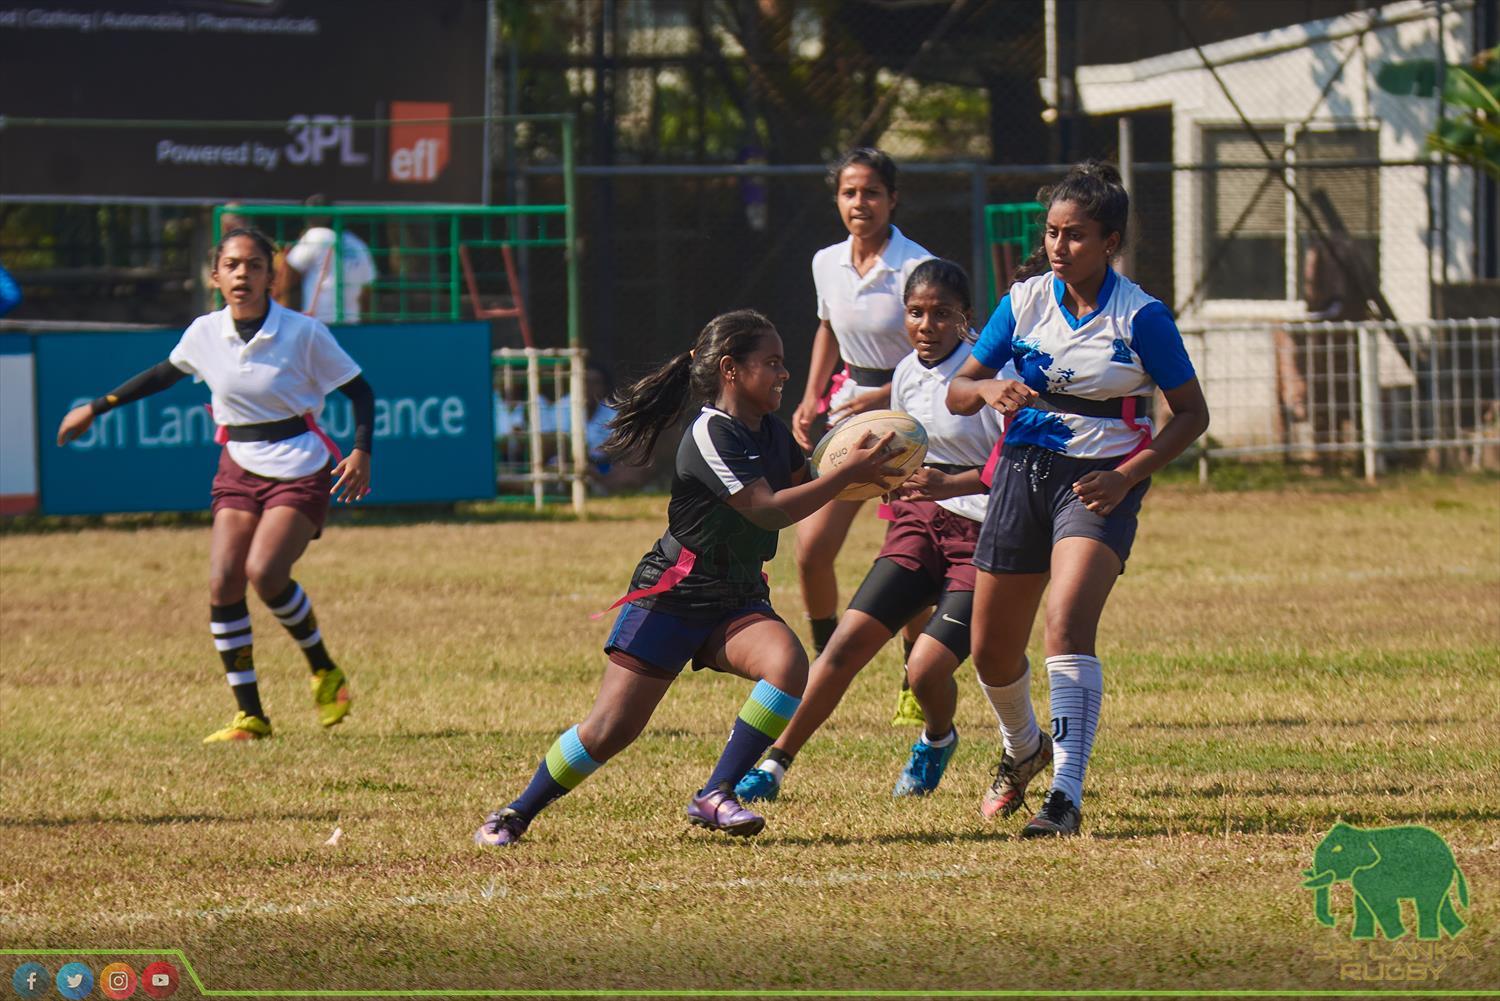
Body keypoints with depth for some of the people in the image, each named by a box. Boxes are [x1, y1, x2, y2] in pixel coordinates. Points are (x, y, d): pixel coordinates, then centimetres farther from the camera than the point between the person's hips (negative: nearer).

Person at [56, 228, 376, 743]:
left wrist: (362, 453, -15)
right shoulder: (205, 334, 0)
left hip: (300, 469, -4)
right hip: (240, 468, 4)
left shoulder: (303, 333, -11)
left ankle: (325, 672, 3)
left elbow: (359, 390, -2)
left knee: (263, 572, -22)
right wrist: (96, 408, 22)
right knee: (223, 581, -10)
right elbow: (164, 374, 20)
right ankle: (250, 715, -2)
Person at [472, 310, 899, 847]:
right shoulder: (710, 435, -18)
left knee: (788, 664, -25)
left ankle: (715, 796, -17)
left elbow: (804, 486, 21)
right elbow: (769, 510, -26)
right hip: (672, 597, -7)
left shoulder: (772, 433, 6)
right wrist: (849, 473, -26)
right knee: (609, 730, -7)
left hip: (737, 601, 7)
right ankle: (516, 814, 15)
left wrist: (861, 471, 1)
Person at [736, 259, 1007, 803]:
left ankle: (937, 740, 19)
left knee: (927, 669, -17)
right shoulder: (907, 373, 9)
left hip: (982, 532, -6)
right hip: (919, 525, 6)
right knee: (848, 641, -10)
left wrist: (947, 484, -31)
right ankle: (774, 764, -6)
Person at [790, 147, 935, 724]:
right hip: (849, 410, 5)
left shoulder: (917, 268, -15)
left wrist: (884, 396, -23)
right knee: (812, 549, -7)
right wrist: (812, 398, 10)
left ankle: (917, 688, 14)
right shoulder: (827, 264, 3)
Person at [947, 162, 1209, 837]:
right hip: (1024, 472, 5)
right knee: (992, 652, 10)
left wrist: (1126, 476, -15)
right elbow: (956, 391, 8)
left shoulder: (1140, 317, -8)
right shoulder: (1024, 302, 3)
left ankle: (1066, 796, -29)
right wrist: (989, 390, -16)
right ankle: (1023, 750, 43)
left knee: (1067, 625, -27)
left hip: (1099, 484, -5)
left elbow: (1191, 413, -3)